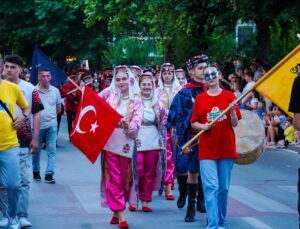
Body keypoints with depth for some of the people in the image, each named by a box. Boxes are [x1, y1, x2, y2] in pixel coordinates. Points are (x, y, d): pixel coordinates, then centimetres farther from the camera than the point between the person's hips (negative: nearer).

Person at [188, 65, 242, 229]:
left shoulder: (229, 96, 2)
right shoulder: (200, 99, 4)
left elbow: (235, 124, 2)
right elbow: (193, 123, 8)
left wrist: (233, 111, -18)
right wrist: (203, 126, -12)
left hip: (226, 148, 1)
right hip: (207, 149, -1)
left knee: (223, 188, 8)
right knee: (211, 186, -9)